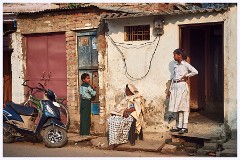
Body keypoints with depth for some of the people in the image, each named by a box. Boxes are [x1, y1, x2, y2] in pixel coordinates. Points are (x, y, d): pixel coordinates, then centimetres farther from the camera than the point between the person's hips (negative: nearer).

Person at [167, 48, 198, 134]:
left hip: (182, 86, -7)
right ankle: (178, 126, 12)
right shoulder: (175, 65, 16)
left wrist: (186, 76, -6)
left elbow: (195, 72, -16)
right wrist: (170, 89, 16)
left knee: (183, 107, -7)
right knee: (177, 107, 7)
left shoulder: (185, 64, -4)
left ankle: (184, 127, -7)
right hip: (175, 87, 7)